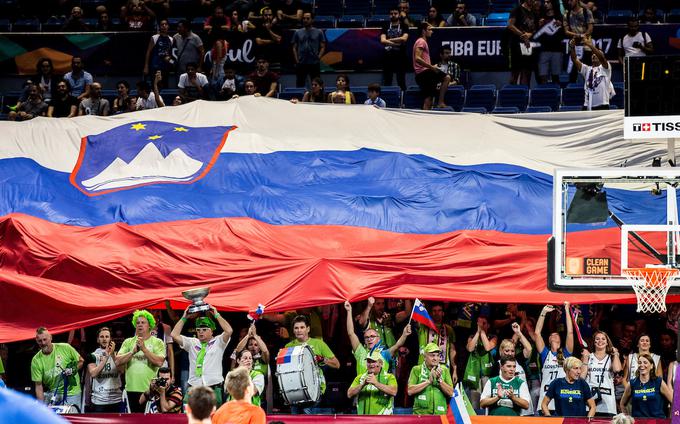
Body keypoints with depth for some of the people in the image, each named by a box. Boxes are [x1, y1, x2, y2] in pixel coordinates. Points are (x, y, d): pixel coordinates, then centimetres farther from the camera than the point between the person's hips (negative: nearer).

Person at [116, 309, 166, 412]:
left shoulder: (157, 342, 3)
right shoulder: (128, 342, 12)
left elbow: (159, 362, -12)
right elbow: (118, 361, 0)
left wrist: (144, 349, -15)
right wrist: (133, 351, -13)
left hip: (150, 389, -3)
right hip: (132, 389, 3)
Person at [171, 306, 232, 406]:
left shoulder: (218, 342, 7)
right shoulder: (192, 343, 16)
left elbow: (229, 331, -10)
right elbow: (174, 335, 7)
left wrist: (216, 315, -4)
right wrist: (184, 318, 7)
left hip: (213, 389, -3)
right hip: (193, 389, 3)